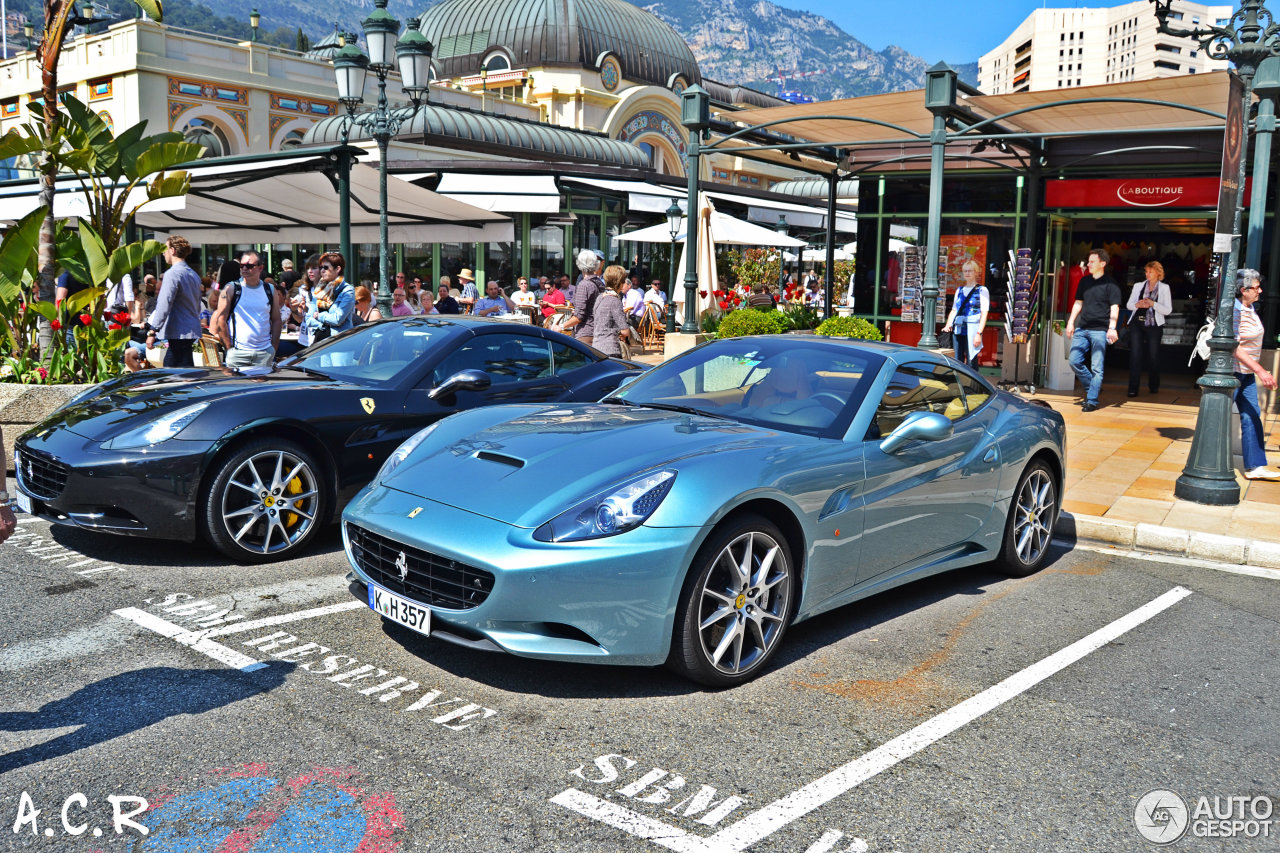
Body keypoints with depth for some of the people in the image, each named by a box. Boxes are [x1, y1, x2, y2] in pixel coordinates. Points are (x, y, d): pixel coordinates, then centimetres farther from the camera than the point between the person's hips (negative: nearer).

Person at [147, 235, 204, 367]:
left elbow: (164, 306, -19)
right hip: (192, 331, 9)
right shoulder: (194, 274, 14)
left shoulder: (172, 273, -13)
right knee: (169, 366, 16)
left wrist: (152, 332, -17)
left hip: (179, 333, -9)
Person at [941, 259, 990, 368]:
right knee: (958, 360, 5)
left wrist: (979, 333, -15)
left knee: (971, 361, -8)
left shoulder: (981, 290, 1)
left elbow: (984, 314, -6)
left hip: (972, 330, -5)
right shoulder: (959, 290, 18)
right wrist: (948, 325, 4)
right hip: (958, 330, 5)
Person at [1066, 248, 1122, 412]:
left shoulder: (1110, 283, -3)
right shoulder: (1084, 281, 14)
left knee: (1096, 367, -4)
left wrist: (1112, 328, -18)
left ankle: (1092, 401, -1)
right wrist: (1071, 322, 13)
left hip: (1100, 330, -6)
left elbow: (1114, 307, -8)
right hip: (1082, 329, 6)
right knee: (1074, 361, -1)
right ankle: (1092, 388, 19)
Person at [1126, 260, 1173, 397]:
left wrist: (1153, 304, -15)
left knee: (1153, 355, 3)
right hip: (1137, 323, 1)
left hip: (1154, 325, -1)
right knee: (1135, 354, -7)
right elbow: (1128, 304, 13)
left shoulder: (1164, 288, 6)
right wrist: (1137, 305, -8)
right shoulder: (1138, 286, 13)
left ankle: (1153, 386, 21)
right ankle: (1133, 388, -7)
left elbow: (1168, 310, -1)